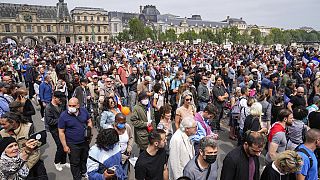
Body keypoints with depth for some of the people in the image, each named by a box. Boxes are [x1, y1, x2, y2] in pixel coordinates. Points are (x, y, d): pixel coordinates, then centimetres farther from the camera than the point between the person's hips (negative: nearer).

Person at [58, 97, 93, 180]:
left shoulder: (84, 111, -7)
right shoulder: (63, 116, -18)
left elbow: (89, 121, 9)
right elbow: (61, 132, -13)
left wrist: (89, 127, -9)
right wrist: (65, 146, -13)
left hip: (85, 141, 4)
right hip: (73, 144, -4)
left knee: (85, 158, 24)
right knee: (75, 163, 11)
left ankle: (84, 172, 50)